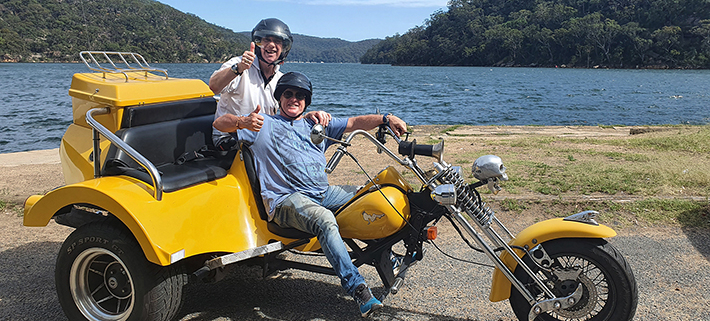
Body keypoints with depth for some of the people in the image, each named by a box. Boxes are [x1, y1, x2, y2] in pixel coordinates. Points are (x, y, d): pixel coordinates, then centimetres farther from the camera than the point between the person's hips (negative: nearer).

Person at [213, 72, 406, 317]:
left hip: (323, 193, 6)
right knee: (325, 220, -36)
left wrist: (386, 118, -1)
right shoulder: (264, 125, 14)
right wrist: (243, 123, -17)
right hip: (286, 200, -5)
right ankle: (358, 289, -37)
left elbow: (355, 122, 15)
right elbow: (219, 123, 6)